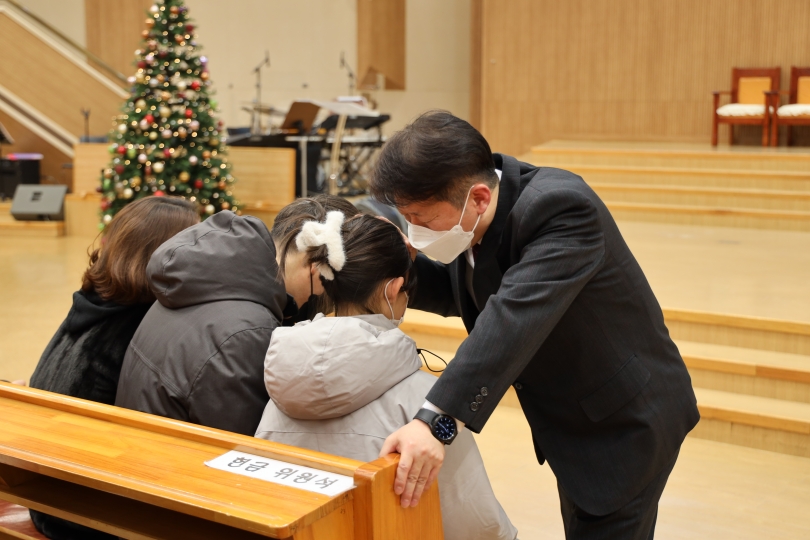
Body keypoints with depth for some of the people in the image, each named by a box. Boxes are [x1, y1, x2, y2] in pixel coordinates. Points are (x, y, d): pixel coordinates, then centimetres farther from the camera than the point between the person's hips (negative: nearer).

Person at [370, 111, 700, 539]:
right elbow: (455, 293, 8)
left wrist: (435, 419, -54)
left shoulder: (561, 208, -33)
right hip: (572, 421, 9)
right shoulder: (470, 210, -8)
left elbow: (515, 316, -45)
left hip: (625, 423, -9)